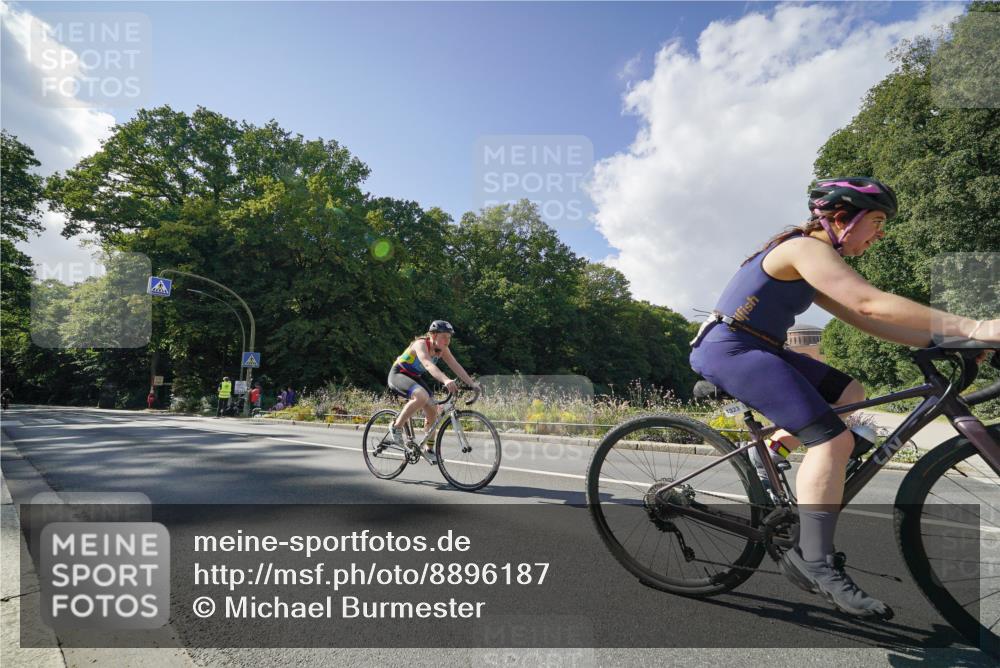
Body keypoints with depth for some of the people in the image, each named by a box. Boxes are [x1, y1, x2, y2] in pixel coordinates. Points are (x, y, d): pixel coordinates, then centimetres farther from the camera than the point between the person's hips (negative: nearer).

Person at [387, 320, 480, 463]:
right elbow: (428, 364, -47)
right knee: (422, 397, -35)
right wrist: (445, 380, -63)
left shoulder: (442, 349, -7)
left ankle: (429, 449, 14)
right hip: (398, 375, -8)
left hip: (415, 378, 8)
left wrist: (472, 383, -27)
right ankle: (396, 427, -17)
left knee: (432, 410, -3)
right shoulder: (421, 344, -29)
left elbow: (456, 366, -14)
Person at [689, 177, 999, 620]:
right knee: (833, 439, -17)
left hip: (752, 348, 10)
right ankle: (814, 563, -12)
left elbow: (863, 321, 14)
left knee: (848, 394, 15)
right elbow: (871, 304, -23)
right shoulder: (807, 249, -11)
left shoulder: (814, 269, 19)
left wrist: (943, 341, 6)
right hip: (727, 349, -10)